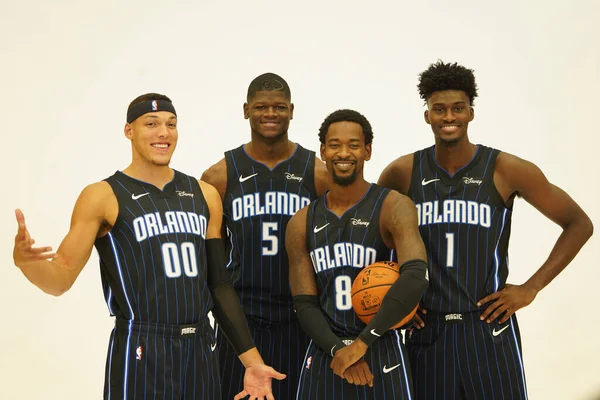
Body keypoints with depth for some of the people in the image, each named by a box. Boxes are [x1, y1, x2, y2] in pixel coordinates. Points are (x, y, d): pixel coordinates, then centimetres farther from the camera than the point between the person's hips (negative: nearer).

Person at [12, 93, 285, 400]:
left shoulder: (204, 195, 10)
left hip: (200, 353, 5)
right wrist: (23, 259, -29)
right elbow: (62, 278, -7)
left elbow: (218, 284, 13)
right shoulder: (103, 196, -4)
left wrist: (252, 360, 10)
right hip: (140, 356, -4)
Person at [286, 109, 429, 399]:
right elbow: (305, 304, 2)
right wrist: (337, 349, -15)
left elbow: (415, 277, -22)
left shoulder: (394, 208, -8)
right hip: (324, 355, 3)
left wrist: (363, 342, -23)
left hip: (381, 354, -3)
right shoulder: (301, 224, 6)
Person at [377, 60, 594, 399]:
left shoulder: (506, 170, -5)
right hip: (426, 330, 2)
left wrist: (531, 288, -5)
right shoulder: (403, 173, 1)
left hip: (488, 329, -2)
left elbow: (579, 224, 1)